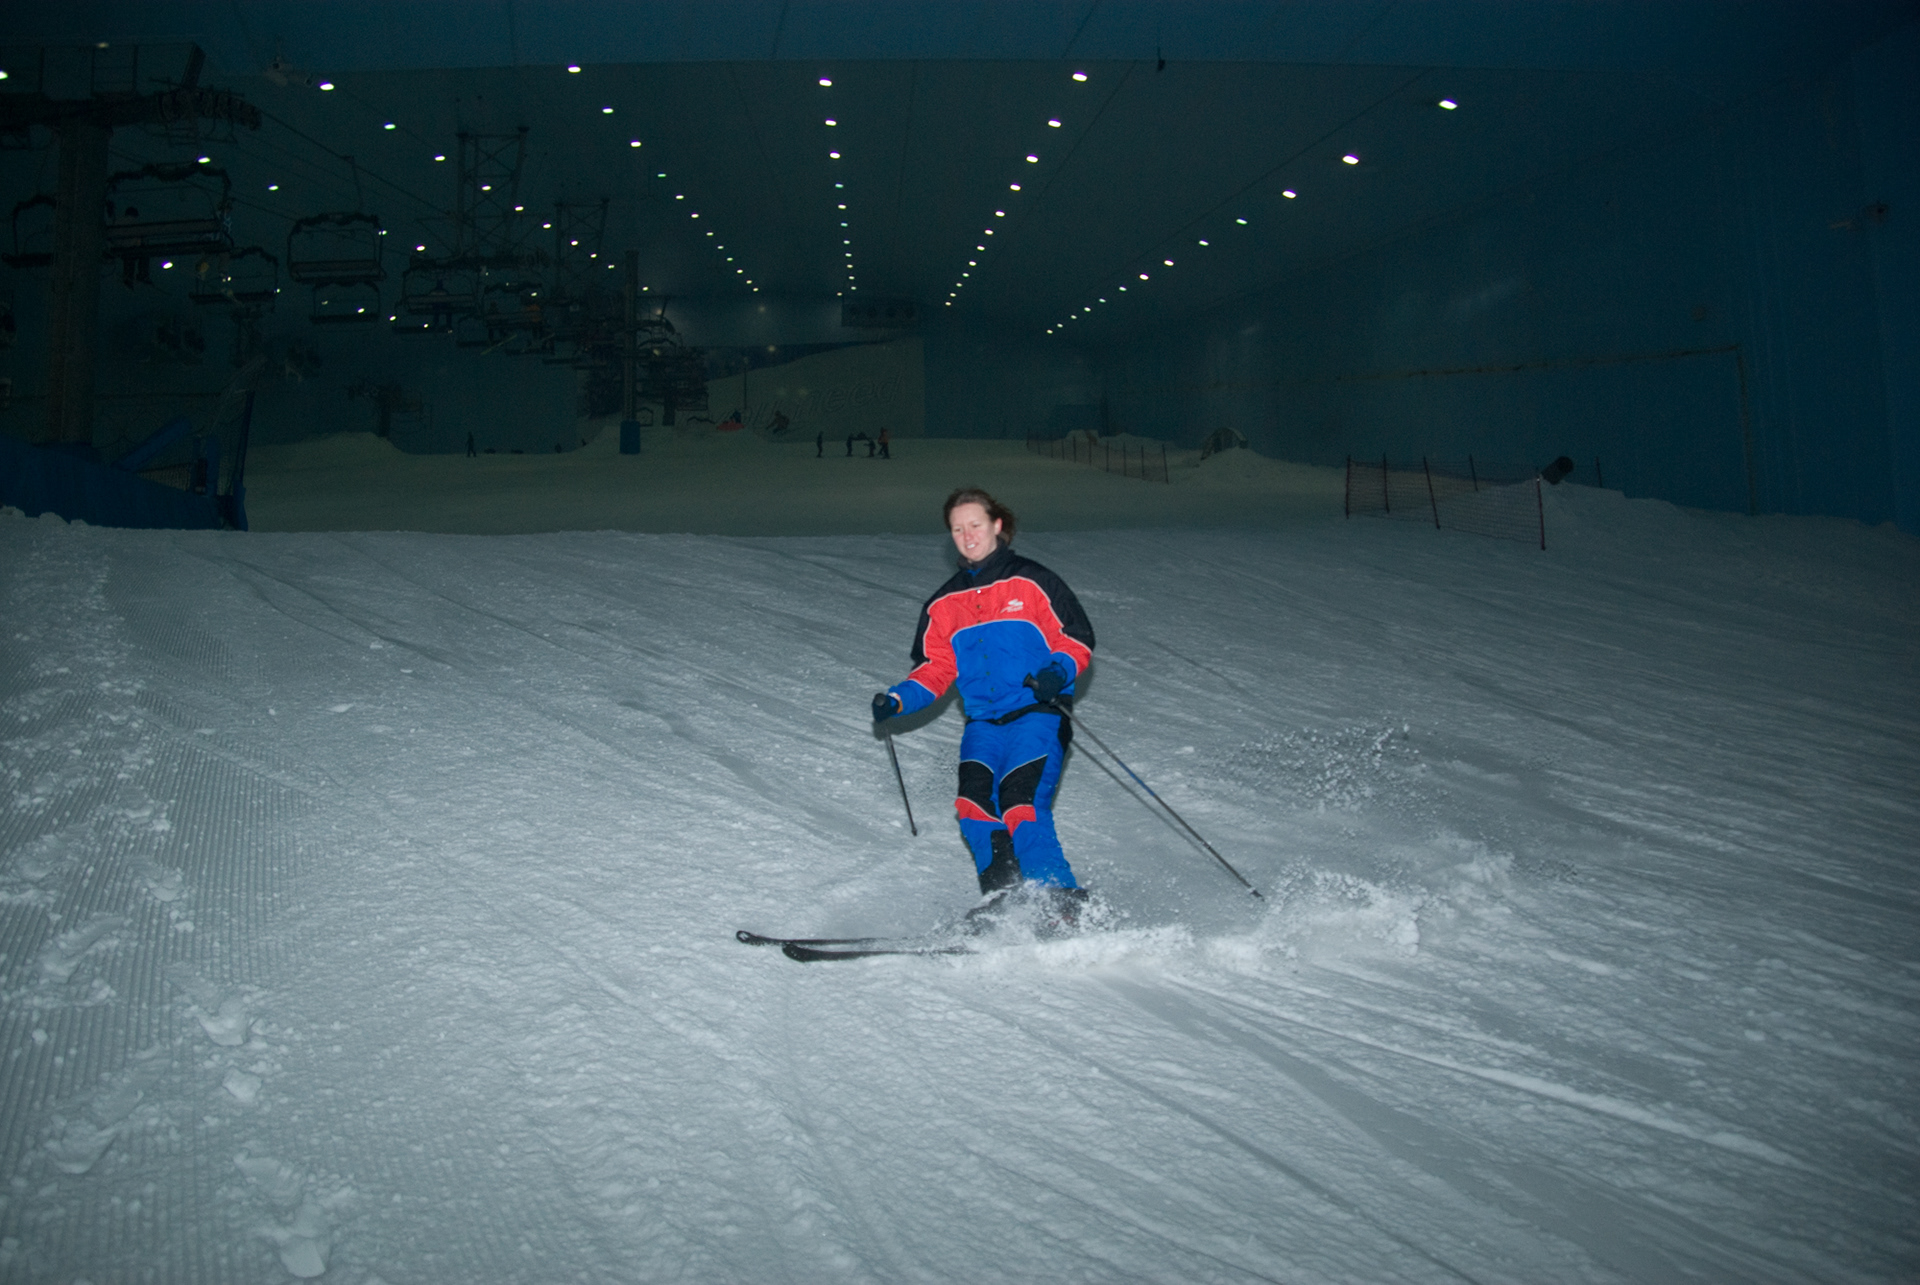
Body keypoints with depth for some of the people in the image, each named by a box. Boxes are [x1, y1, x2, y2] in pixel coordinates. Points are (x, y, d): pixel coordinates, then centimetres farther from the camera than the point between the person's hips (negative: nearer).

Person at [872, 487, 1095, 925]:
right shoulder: (943, 604, 16)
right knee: (973, 802, -18)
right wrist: (897, 700, 0)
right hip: (983, 721, 5)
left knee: (1020, 805, -22)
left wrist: (1059, 672, -18)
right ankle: (1003, 898, -8)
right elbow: (936, 669, 17)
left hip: (1037, 714, -5)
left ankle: (1065, 906, -15)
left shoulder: (1031, 582, 3)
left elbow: (1078, 640, 3)